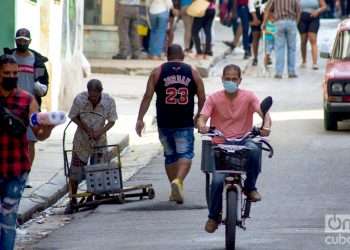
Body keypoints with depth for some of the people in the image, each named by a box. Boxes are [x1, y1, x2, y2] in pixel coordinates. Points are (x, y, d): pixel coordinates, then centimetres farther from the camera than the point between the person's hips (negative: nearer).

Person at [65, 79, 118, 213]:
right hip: (81, 140, 0)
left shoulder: (109, 101, -15)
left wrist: (101, 131, -21)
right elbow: (74, 117, -4)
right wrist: (86, 128, -17)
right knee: (75, 171, -2)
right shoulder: (80, 99, -18)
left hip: (99, 141, 0)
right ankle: (72, 200, 9)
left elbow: (111, 121, -4)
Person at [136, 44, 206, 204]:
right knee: (185, 154, -1)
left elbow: (147, 96, -3)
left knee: (170, 155, 14)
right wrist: (199, 116, 23)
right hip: (185, 123, -1)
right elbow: (202, 98, 7)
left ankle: (175, 191, 19)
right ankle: (178, 180, -27)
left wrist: (140, 119, -3)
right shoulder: (193, 72, 5)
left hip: (164, 123, 1)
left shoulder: (158, 72, 4)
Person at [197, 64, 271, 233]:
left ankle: (250, 187, -12)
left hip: (243, 140, 0)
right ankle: (213, 216, 3)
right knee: (218, 180, -20)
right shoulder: (214, 99, 0)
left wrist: (266, 126, -35)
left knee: (254, 150, -37)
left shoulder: (248, 96, 0)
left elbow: (263, 112, -12)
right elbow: (202, 118, -10)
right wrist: (202, 126, -35)